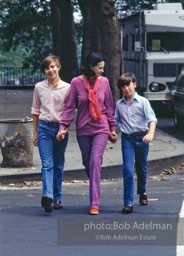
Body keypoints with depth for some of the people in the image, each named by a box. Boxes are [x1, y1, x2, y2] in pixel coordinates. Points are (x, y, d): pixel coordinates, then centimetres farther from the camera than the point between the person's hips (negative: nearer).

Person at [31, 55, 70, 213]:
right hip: (44, 127, 0)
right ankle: (48, 196, -27)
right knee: (47, 164, -13)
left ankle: (57, 198, 17)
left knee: (58, 165, 8)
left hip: (60, 128, 0)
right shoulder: (39, 87, 5)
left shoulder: (67, 88, 1)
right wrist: (35, 132, 11)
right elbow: (35, 110, 12)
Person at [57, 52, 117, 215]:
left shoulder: (104, 81, -1)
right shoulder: (76, 82, -4)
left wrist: (113, 128, 9)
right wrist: (63, 126, -9)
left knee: (95, 162, -14)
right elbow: (70, 107, -1)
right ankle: (95, 193, 34)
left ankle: (95, 204, -17)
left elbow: (109, 107, 7)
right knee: (87, 164, 9)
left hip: (101, 129, -1)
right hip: (83, 130, 1)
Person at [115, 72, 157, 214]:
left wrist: (151, 133, -28)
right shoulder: (119, 104, 7)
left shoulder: (142, 101, -4)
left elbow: (152, 119, -13)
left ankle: (142, 192, 42)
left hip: (142, 137, -1)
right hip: (127, 139, 1)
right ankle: (128, 203, -13)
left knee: (142, 168, 14)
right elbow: (116, 121, 17)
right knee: (128, 170, -11)